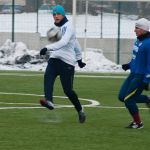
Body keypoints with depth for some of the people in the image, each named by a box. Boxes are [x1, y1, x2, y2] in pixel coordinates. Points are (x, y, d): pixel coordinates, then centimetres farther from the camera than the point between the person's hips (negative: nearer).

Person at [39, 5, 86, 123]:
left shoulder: (68, 27, -8)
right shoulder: (57, 27, 19)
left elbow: (63, 42, -26)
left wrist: (48, 48, -38)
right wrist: (79, 58, 37)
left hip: (67, 62, -7)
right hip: (55, 59, 7)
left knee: (68, 90, -5)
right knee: (48, 76, -25)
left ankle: (80, 110, 18)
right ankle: (49, 101, -45)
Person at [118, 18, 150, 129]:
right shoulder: (138, 41, 8)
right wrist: (129, 65, 7)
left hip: (141, 76, -9)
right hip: (133, 74, 9)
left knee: (128, 99, -6)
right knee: (122, 96, 8)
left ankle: (138, 123, 11)